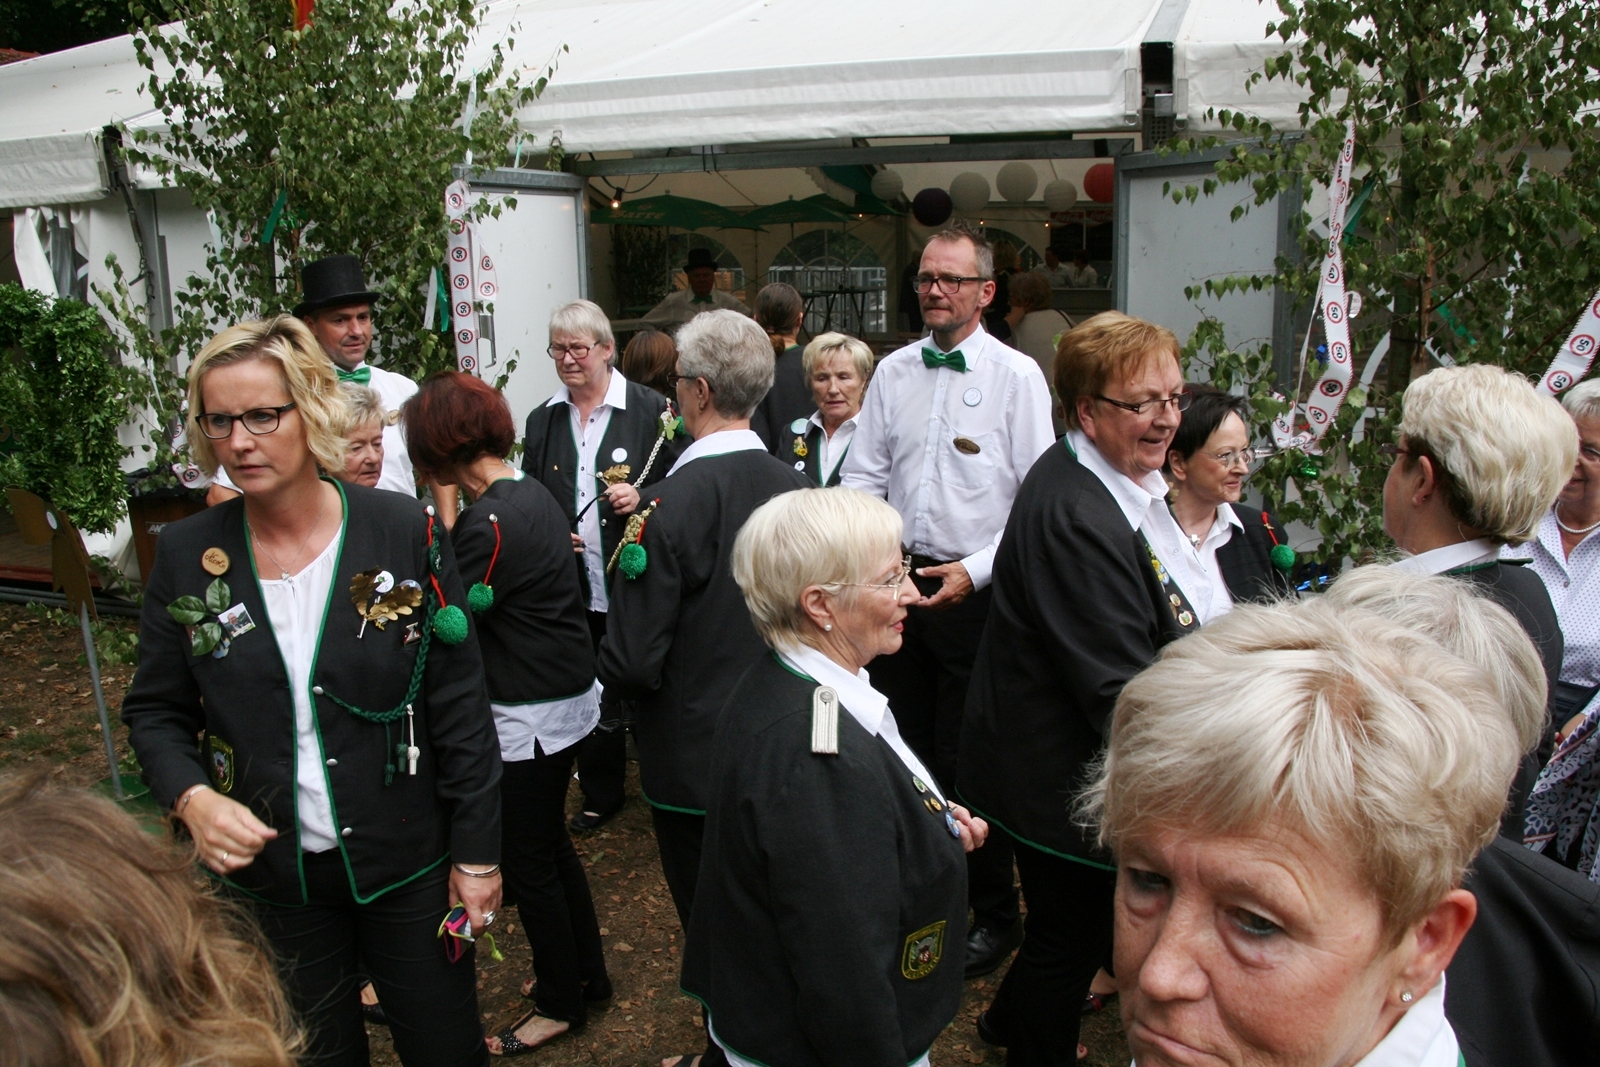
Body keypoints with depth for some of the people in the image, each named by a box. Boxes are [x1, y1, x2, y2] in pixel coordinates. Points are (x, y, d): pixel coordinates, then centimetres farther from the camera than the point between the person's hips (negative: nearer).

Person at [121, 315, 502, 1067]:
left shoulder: (405, 533, -12)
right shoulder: (186, 553, -5)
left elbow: (460, 708, -8)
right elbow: (154, 710, 5)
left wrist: (477, 852, -6)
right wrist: (191, 797, -15)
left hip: (407, 861, -2)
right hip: (266, 867, 2)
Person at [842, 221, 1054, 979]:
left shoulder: (1016, 375, -5)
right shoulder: (893, 371, 8)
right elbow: (862, 475, 9)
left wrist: (974, 571, -16)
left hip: (976, 590, -4)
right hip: (897, 579, 5)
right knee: (902, 748, 15)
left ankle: (994, 914, 25)